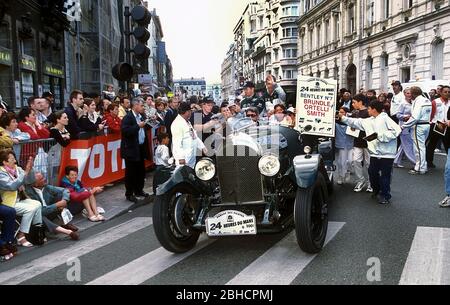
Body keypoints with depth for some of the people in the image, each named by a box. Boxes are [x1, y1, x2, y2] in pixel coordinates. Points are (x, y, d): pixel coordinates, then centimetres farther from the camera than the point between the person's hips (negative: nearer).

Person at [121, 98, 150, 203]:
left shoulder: (141, 117, 12)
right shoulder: (127, 117, -12)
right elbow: (125, 131, -24)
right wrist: (138, 126, -23)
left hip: (141, 148, 8)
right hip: (131, 149, -8)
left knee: (141, 171, 15)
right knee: (130, 172, 1)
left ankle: (139, 190, 29)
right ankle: (129, 194, 10)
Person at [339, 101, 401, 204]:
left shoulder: (385, 118, -9)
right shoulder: (369, 121, 12)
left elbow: (396, 130, -19)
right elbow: (355, 122, 21)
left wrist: (378, 135, -20)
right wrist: (343, 118, 20)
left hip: (387, 153, -7)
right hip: (375, 153, 7)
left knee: (385, 176, 2)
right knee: (372, 173, 14)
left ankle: (385, 196, 17)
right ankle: (377, 191, 36)